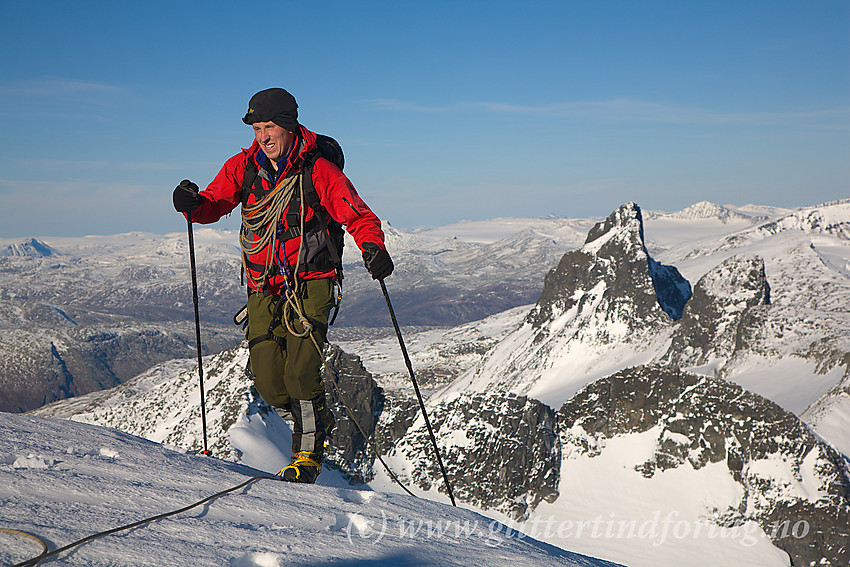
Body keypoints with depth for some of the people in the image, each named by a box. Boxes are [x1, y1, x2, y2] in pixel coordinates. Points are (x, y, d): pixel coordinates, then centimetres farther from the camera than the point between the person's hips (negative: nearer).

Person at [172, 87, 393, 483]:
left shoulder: (318, 171, -9)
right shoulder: (243, 168, 3)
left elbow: (359, 216, -8)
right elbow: (214, 205, 3)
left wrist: (373, 247, -28)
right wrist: (194, 205, -21)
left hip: (311, 285, -4)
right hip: (264, 288, 4)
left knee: (301, 373, -16)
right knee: (267, 379, -5)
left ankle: (307, 456, 6)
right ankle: (317, 423, 25)